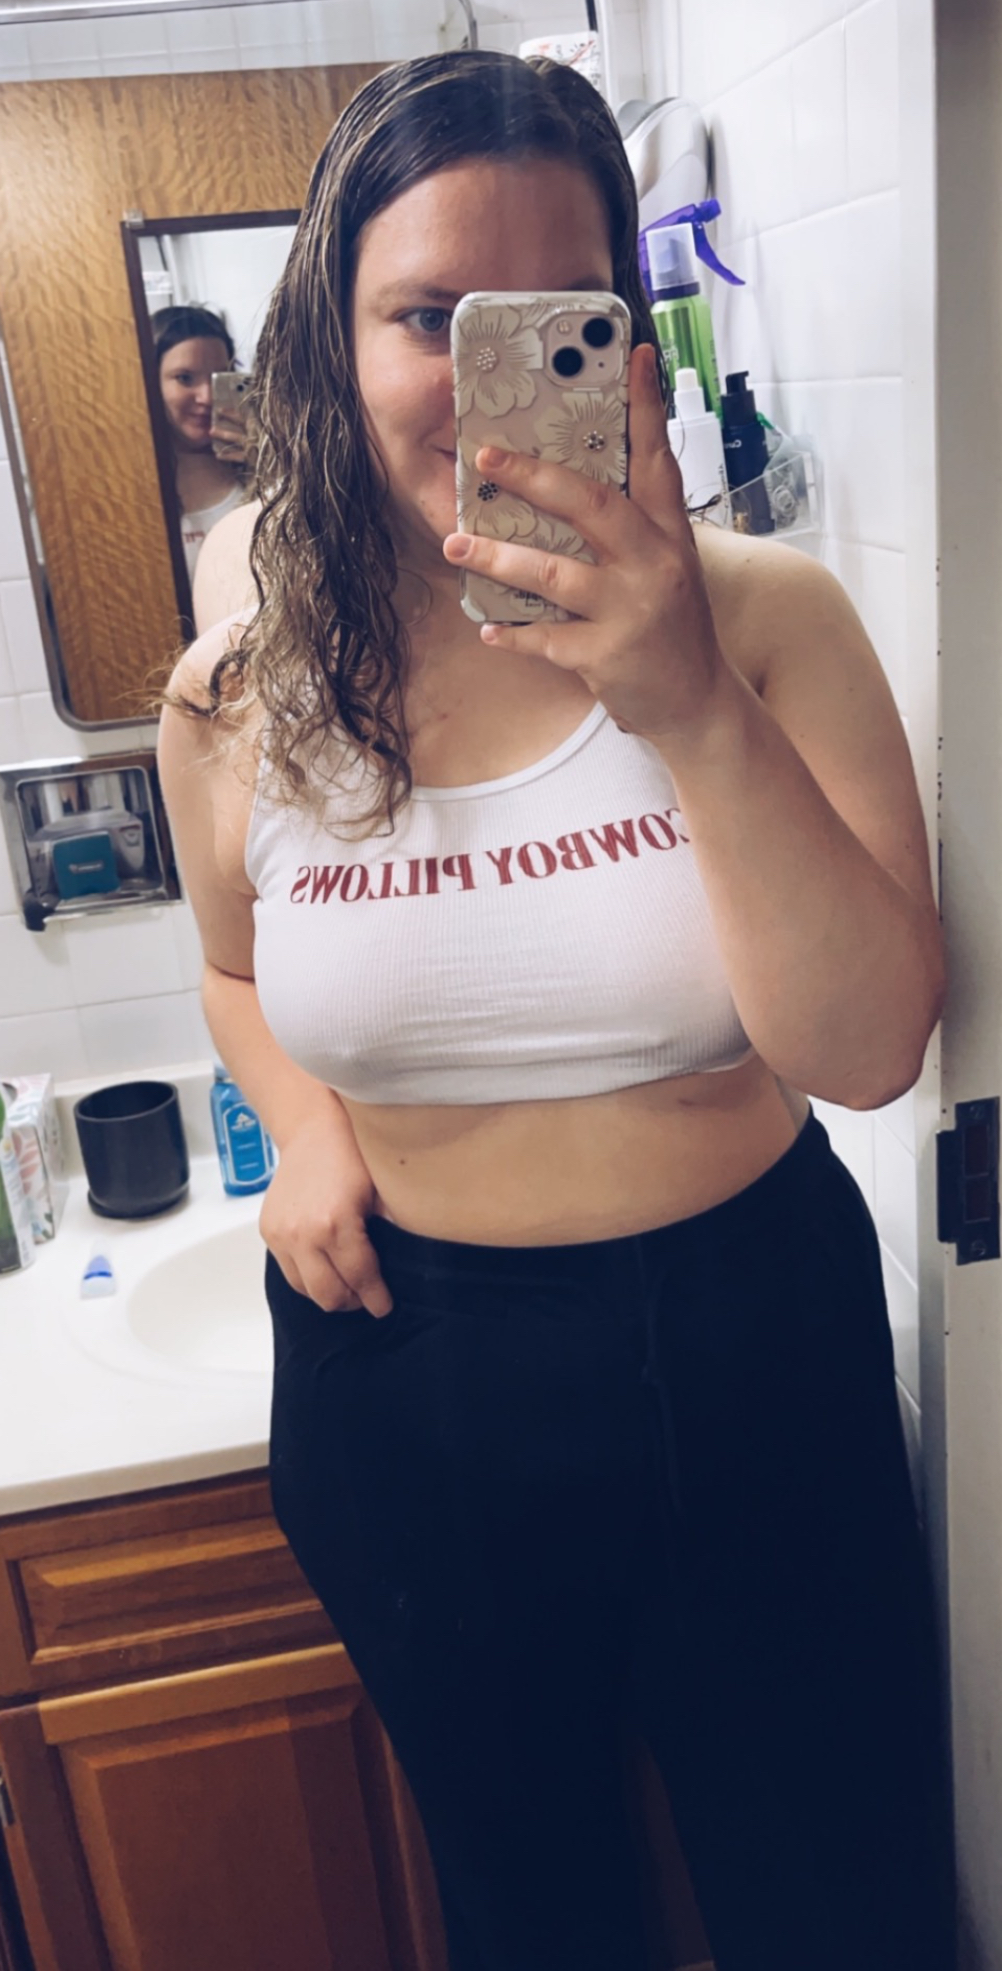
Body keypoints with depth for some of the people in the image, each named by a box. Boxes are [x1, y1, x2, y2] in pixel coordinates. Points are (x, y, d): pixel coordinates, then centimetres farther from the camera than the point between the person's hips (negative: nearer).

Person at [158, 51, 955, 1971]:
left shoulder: (764, 617, -13)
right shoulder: (238, 698, -7)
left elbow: (867, 1052, -20)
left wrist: (696, 711, -32)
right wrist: (304, 1125, -8)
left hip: (749, 1349, -1)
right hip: (403, 1376, 2)